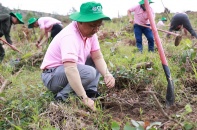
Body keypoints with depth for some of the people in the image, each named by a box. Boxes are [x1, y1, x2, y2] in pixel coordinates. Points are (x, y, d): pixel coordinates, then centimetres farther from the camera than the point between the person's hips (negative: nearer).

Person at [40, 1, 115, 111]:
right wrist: (84, 98, -45)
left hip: (71, 70, 9)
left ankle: (91, 91, -7)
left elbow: (98, 57, -4)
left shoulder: (90, 32, -4)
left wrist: (107, 74, -24)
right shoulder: (70, 36, -31)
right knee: (89, 72, -29)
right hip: (53, 76, -9)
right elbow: (70, 70, -42)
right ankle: (62, 97, -17)